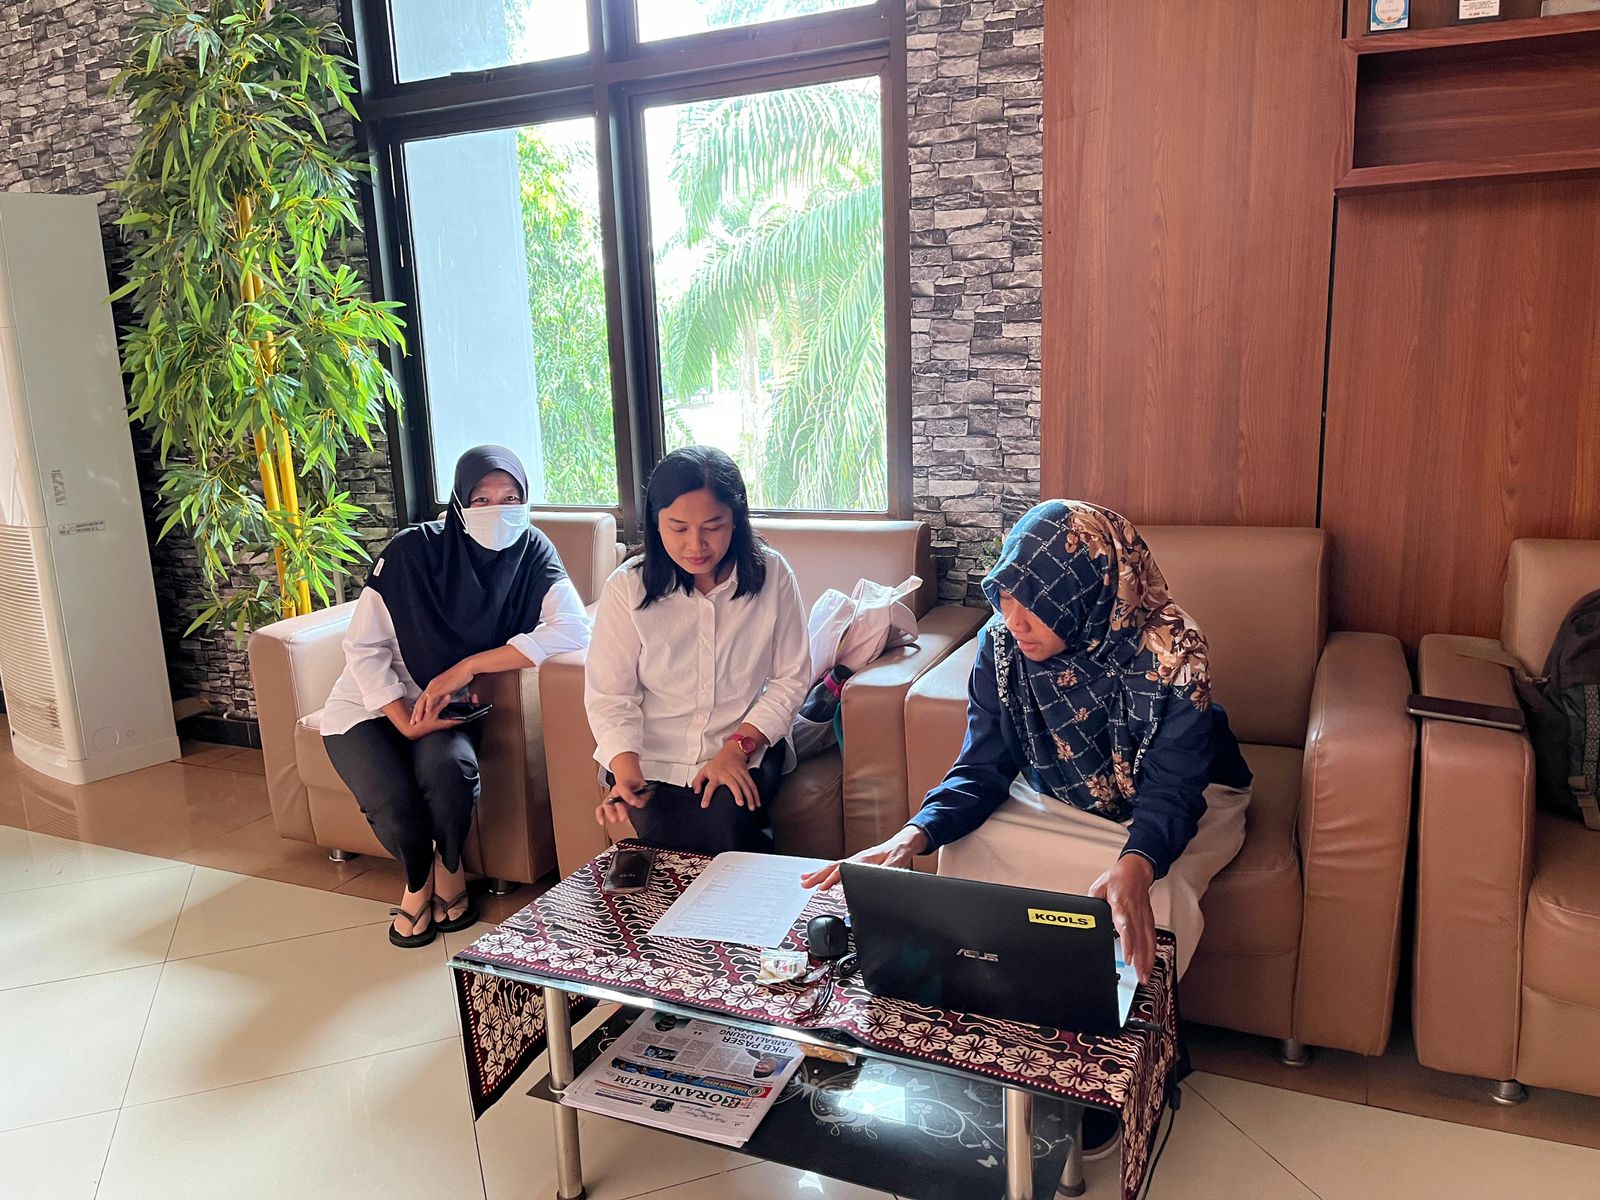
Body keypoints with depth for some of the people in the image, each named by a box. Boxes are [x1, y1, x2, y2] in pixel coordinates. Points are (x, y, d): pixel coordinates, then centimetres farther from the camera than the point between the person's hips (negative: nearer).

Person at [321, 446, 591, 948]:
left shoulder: (531, 553, -11)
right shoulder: (414, 549, -15)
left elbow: (574, 628, -28)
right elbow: (363, 647, -11)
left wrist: (467, 666, -29)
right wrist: (405, 719, -23)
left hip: (446, 704, 1)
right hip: (374, 702, -1)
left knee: (450, 765, -31)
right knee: (392, 803, -25)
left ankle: (448, 867, -2)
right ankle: (418, 876, 8)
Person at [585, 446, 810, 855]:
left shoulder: (772, 575, -5)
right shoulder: (627, 587, -7)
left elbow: (791, 677, 0)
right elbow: (609, 695, -6)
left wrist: (738, 747, -12)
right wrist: (626, 771, -23)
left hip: (746, 749, 0)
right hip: (652, 757, 0)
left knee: (727, 830, -28)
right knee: (667, 840, -24)